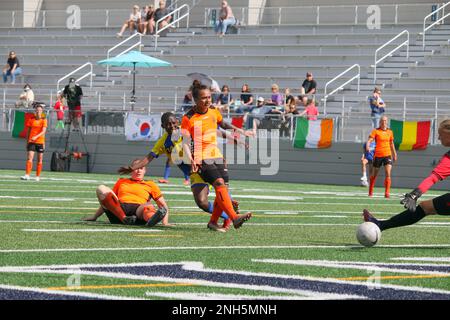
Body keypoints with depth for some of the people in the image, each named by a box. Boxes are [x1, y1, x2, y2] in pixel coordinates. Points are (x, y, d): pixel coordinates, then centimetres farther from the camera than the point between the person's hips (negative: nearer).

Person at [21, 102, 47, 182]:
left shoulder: (44, 120, -1)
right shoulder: (31, 119, 4)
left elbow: (43, 131, -14)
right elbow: (28, 131, 11)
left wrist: (36, 137, -28)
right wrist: (27, 142, 11)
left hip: (40, 142, -1)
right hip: (31, 141, 1)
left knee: (39, 160, 5)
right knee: (29, 158, -12)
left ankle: (38, 176, 13)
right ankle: (27, 175, -18)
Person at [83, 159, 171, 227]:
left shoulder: (150, 184, 25)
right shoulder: (121, 182, 32)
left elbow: (163, 205, 19)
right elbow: (105, 202, 37)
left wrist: (165, 222, 1)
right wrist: (95, 216, 27)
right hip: (117, 211, 2)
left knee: (148, 206, -36)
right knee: (101, 188, -20)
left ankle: (151, 219, -77)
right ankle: (124, 218, -40)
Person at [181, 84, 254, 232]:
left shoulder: (214, 111, 8)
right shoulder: (189, 118, -11)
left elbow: (223, 124, 29)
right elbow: (186, 142, -12)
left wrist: (240, 131, 25)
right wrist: (190, 160, -27)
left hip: (217, 155, 7)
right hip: (202, 158, -7)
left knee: (223, 189, -2)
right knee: (219, 183, -23)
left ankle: (213, 222, 11)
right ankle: (234, 218, -31)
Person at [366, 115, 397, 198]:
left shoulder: (390, 132, 10)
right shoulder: (376, 131, -1)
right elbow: (369, 140, -13)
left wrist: (394, 154, 25)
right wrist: (367, 147, -33)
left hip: (387, 155, 2)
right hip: (378, 155, -2)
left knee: (388, 173, -15)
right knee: (374, 174, 9)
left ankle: (387, 193, -14)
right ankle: (370, 192, 28)